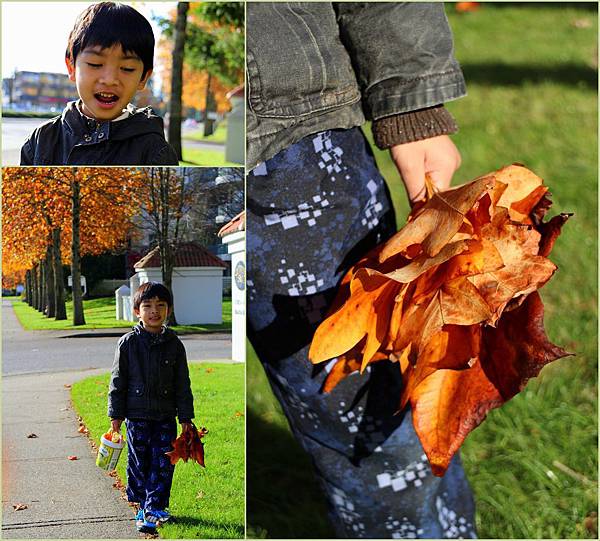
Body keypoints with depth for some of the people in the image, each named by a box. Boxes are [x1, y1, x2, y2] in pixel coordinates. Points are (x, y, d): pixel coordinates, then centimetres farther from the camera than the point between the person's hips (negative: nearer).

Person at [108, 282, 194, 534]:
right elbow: (118, 381, 1)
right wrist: (116, 415, -1)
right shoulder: (128, 343, -3)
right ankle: (143, 505, 18)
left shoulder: (174, 344, 3)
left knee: (163, 464, -1)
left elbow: (183, 384, 7)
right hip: (137, 415, -1)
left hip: (166, 416, 1)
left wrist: (186, 417, 4)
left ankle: (154, 508, 6)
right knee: (139, 463, 5)